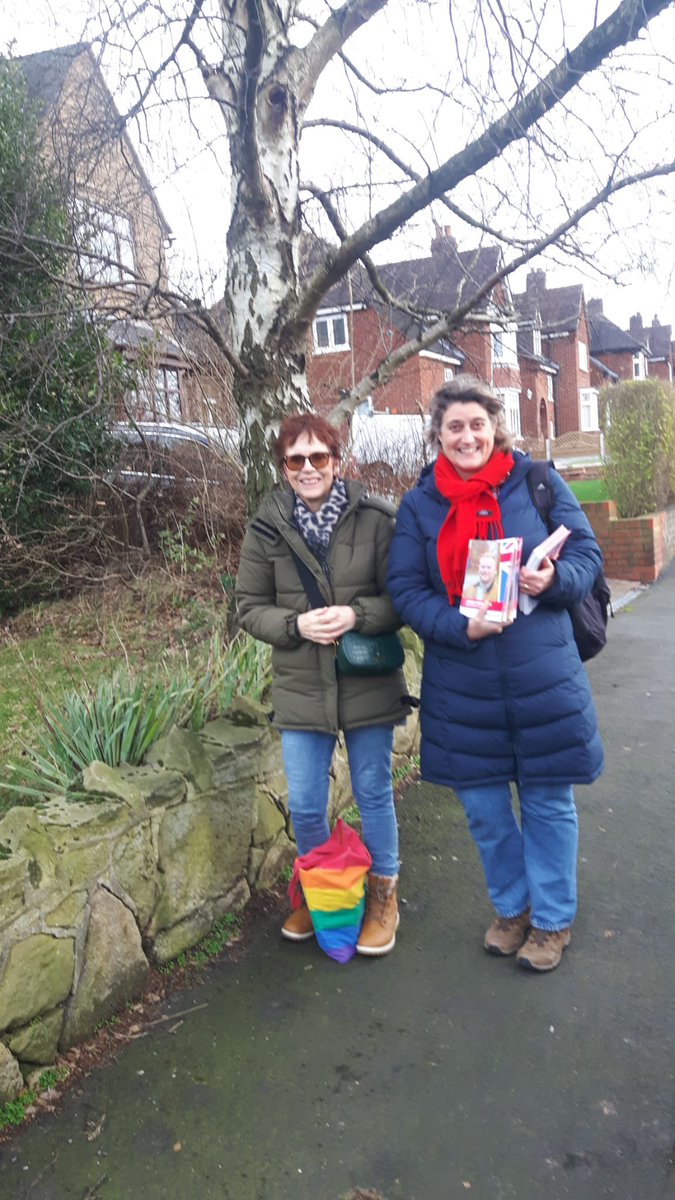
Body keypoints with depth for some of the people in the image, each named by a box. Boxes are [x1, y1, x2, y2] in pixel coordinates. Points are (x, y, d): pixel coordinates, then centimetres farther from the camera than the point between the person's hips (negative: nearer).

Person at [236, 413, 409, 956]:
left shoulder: (375, 519, -8)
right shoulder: (266, 528, -2)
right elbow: (250, 607, 2)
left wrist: (357, 615, -22)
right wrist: (297, 624, -16)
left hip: (369, 683, -1)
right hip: (300, 688, 2)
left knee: (374, 794, 13)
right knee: (305, 805, 11)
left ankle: (383, 895, 36)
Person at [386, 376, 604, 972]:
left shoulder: (539, 483, -2)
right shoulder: (419, 504, 1)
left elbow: (586, 553, 2)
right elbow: (405, 589, -2)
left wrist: (555, 578, -21)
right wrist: (462, 627, -17)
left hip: (542, 677, -1)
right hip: (461, 686, 2)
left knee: (548, 803, 11)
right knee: (484, 806, 14)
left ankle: (552, 918, 33)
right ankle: (512, 907, 39)